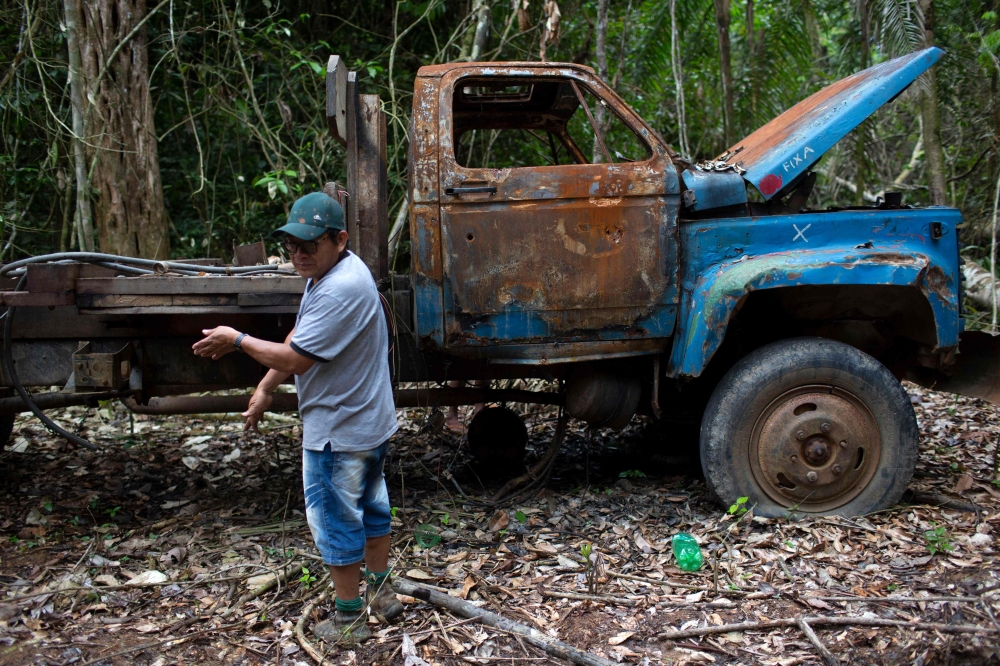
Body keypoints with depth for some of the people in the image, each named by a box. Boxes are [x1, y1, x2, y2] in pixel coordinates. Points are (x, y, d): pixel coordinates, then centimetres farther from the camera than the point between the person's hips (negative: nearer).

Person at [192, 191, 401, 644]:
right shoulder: (330, 271, 5)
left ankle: (349, 619, 21)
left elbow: (294, 359, -27)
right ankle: (380, 593, 40)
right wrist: (265, 389, 11)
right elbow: (299, 336, 11)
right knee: (370, 508, 22)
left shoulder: (340, 291, -29)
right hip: (372, 422, 10)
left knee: (336, 522, 6)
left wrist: (237, 341, -13)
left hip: (340, 433, -10)